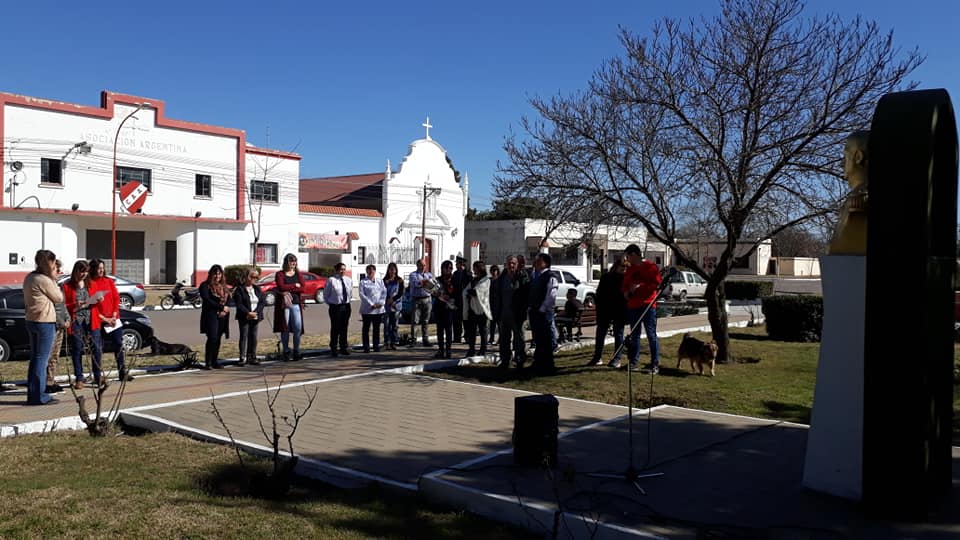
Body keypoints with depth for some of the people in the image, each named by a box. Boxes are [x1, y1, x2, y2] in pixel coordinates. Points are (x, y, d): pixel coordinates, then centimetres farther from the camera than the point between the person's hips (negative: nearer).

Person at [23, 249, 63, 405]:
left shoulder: (29, 277, 11)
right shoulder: (45, 280, -17)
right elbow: (59, 298, -5)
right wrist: (54, 279, -2)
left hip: (31, 321, 9)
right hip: (45, 322, -9)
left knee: (35, 358, 14)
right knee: (42, 359, -4)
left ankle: (32, 393, 19)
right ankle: (39, 396, -2)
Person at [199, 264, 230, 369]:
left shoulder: (223, 286, 17)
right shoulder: (205, 286, -1)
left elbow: (229, 299, 16)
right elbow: (207, 300, -12)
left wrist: (225, 310, -3)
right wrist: (221, 307, -14)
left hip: (222, 317, 5)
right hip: (210, 316, -5)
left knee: (218, 340, 7)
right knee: (212, 338, -14)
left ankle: (215, 361, 13)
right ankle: (208, 363, -9)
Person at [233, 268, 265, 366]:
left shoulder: (257, 289, 12)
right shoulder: (239, 289, -3)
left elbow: (262, 302, 5)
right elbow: (239, 304, -10)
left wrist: (256, 312, -9)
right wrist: (248, 313, -18)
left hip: (255, 317, 4)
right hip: (244, 317, -4)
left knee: (253, 336, 6)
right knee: (244, 336, -4)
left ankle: (252, 357, 10)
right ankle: (243, 357, -2)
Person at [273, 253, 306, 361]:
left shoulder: (298, 274, 13)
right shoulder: (280, 274, 6)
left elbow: (302, 288, -1)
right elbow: (281, 287, -11)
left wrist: (288, 290, -9)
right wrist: (295, 285, -4)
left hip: (296, 304, 2)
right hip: (284, 304, -2)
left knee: (298, 328, -5)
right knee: (285, 329, 0)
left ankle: (296, 351, 6)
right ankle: (286, 352, 8)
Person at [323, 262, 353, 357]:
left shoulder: (349, 280, 6)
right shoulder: (331, 280, -10)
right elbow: (326, 295, -1)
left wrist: (347, 300, 9)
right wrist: (330, 303, 1)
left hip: (346, 306, 5)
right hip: (335, 307, -5)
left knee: (344, 327, 11)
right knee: (335, 328, -1)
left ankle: (344, 347, 20)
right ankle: (333, 349, 8)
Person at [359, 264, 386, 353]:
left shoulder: (380, 281, 14)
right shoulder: (363, 282, 3)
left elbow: (384, 292, 7)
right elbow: (362, 295, -6)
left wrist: (381, 303, -9)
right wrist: (371, 304, -14)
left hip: (379, 309, 3)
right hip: (367, 309, -3)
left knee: (377, 329, 7)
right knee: (366, 328, 0)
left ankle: (376, 346, 12)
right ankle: (366, 347, 3)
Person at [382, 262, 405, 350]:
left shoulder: (400, 280, 5)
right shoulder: (385, 280, 6)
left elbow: (401, 293, 0)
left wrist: (393, 299, -10)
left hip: (396, 304, 0)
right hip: (386, 305, 0)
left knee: (395, 325, 1)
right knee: (387, 325, -3)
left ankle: (394, 343, 5)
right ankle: (387, 343, 0)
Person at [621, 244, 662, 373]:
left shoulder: (651, 266, -3)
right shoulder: (629, 269, 16)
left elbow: (657, 284, -10)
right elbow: (625, 285, 24)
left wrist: (640, 286, -17)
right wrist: (626, 292, 2)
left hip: (648, 306, -6)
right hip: (633, 306, 6)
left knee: (651, 335, -5)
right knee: (634, 335, 10)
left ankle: (655, 365, -3)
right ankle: (634, 362, 17)